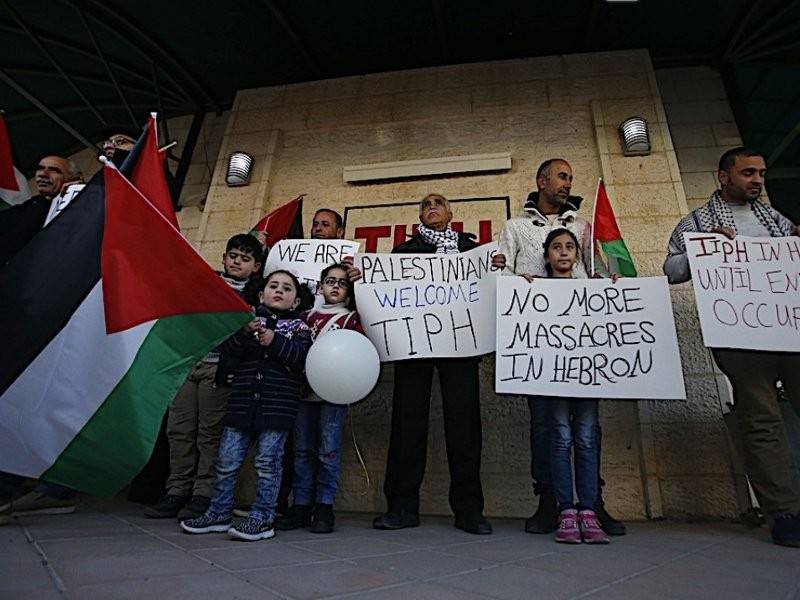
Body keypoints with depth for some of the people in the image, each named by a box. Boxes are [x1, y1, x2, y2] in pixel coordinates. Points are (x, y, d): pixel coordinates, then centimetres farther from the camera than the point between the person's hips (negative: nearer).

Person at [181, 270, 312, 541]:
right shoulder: (250, 319, 11)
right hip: (243, 401, 3)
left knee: (268, 462, 4)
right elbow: (228, 350, 0)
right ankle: (219, 512, 27)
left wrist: (275, 341, -18)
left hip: (278, 404, -3)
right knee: (227, 459, 10)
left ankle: (262, 517, 17)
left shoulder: (298, 326, 5)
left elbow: (303, 357, -10)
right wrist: (244, 333, -18)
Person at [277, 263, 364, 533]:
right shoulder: (308, 316, 15)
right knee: (303, 449, 8)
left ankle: (324, 506, 12)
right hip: (305, 387, 3)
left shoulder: (351, 318, 7)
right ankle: (301, 504, 18)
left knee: (328, 449, -1)